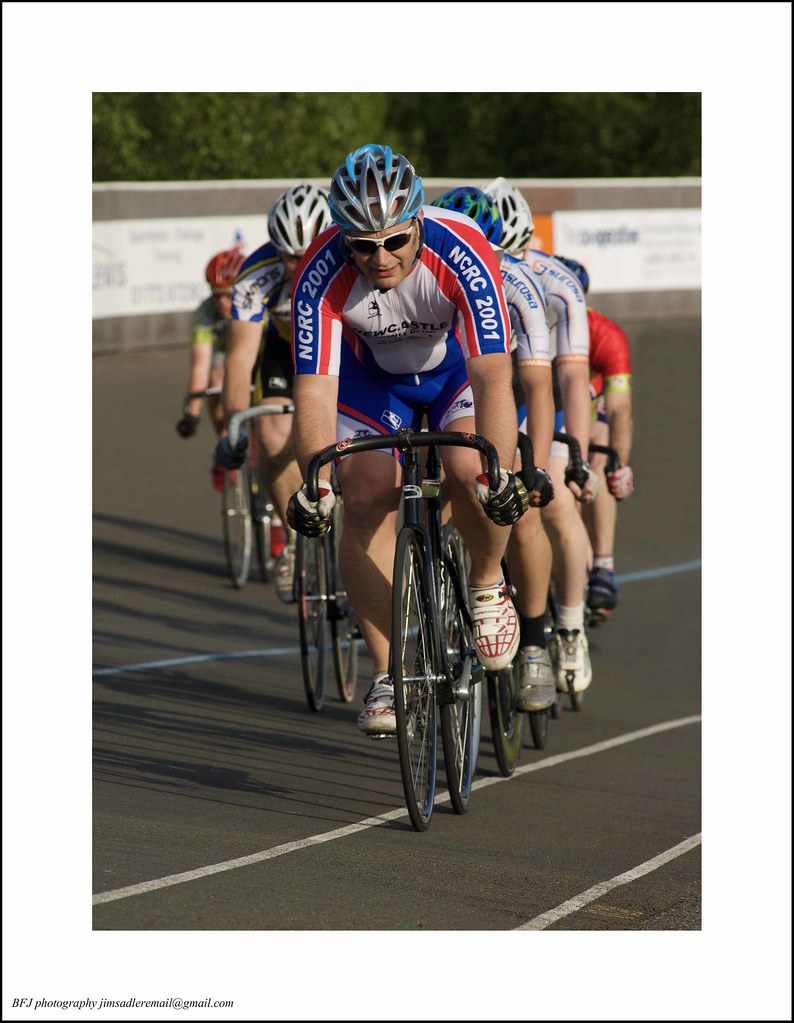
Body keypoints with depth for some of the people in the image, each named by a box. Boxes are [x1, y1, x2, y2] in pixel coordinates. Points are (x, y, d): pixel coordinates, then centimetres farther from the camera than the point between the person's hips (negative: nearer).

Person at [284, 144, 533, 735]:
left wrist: (497, 472, -53)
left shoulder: (463, 254, -37)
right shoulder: (322, 275, -32)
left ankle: (488, 587, 3)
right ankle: (388, 675, -6)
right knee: (366, 499, -17)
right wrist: (316, 484, -47)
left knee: (468, 471, -28)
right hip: (373, 373, 2)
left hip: (459, 363, -2)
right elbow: (315, 388, -33)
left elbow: (493, 374, -42)